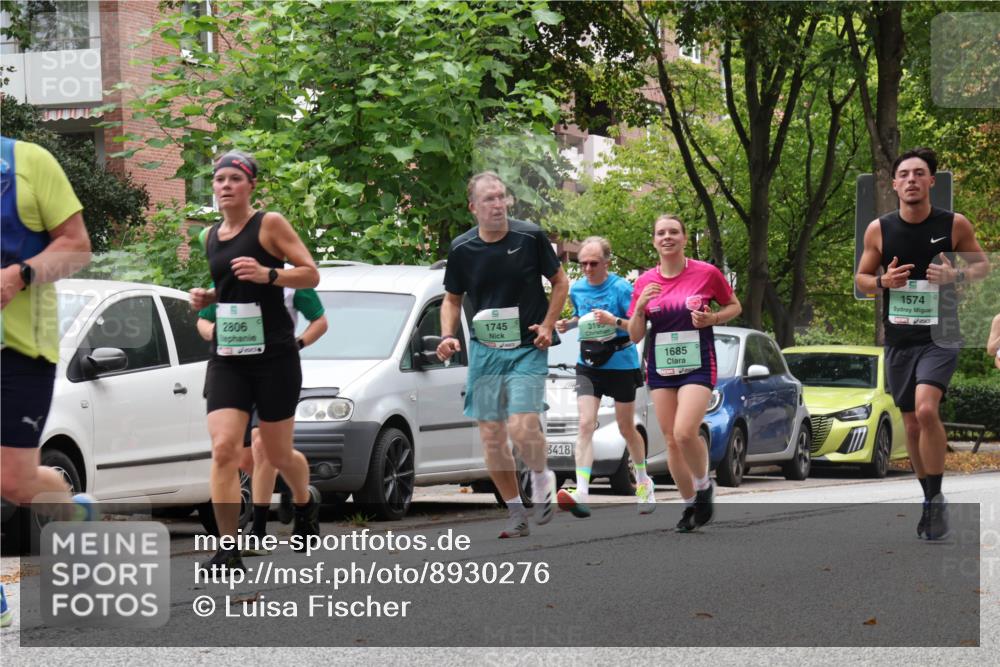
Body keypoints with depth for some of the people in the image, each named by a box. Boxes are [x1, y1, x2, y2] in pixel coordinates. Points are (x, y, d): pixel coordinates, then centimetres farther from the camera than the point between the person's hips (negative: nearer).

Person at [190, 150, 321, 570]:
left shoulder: (269, 224, -5)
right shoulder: (212, 236, 12)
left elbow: (310, 274, -7)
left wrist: (268, 274, -22)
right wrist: (207, 296, 7)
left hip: (274, 356, -4)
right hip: (226, 358, 4)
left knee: (277, 454, 8)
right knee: (223, 449, -13)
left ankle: (305, 502, 43)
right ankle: (229, 551, -11)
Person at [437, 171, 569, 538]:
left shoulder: (530, 237, -6)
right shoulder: (461, 249, 1)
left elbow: (560, 282, 6)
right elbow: (452, 299, 14)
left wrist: (548, 325, -4)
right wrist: (448, 335, -3)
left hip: (527, 350, -3)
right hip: (484, 351, 3)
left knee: (522, 428, -19)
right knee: (491, 436, 2)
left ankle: (541, 476, 13)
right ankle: (516, 513, 16)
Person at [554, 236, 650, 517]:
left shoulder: (621, 288, -11)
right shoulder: (577, 289, 4)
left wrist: (615, 321, -29)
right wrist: (568, 324, 2)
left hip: (621, 364, -3)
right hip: (588, 365, 3)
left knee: (626, 428, 10)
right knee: (586, 424, -13)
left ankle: (643, 482, 34)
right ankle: (581, 492, -23)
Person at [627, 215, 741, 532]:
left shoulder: (706, 273, -4)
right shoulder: (645, 282, 4)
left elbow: (735, 306, 9)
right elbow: (634, 336, 6)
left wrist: (711, 318, -10)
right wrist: (640, 306, -12)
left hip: (698, 365, -4)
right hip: (660, 367, 4)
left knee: (684, 433, -21)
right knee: (671, 441, 5)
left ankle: (704, 486, 5)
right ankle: (690, 504, 21)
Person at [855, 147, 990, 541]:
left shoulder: (954, 225, -7)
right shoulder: (879, 230, -2)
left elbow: (982, 265, 6)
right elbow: (861, 279, 8)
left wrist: (956, 276, -16)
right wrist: (883, 281, -14)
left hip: (940, 336, -3)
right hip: (899, 340, 3)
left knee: (926, 409, -25)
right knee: (912, 424, 9)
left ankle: (936, 499, -12)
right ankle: (931, 501, 26)